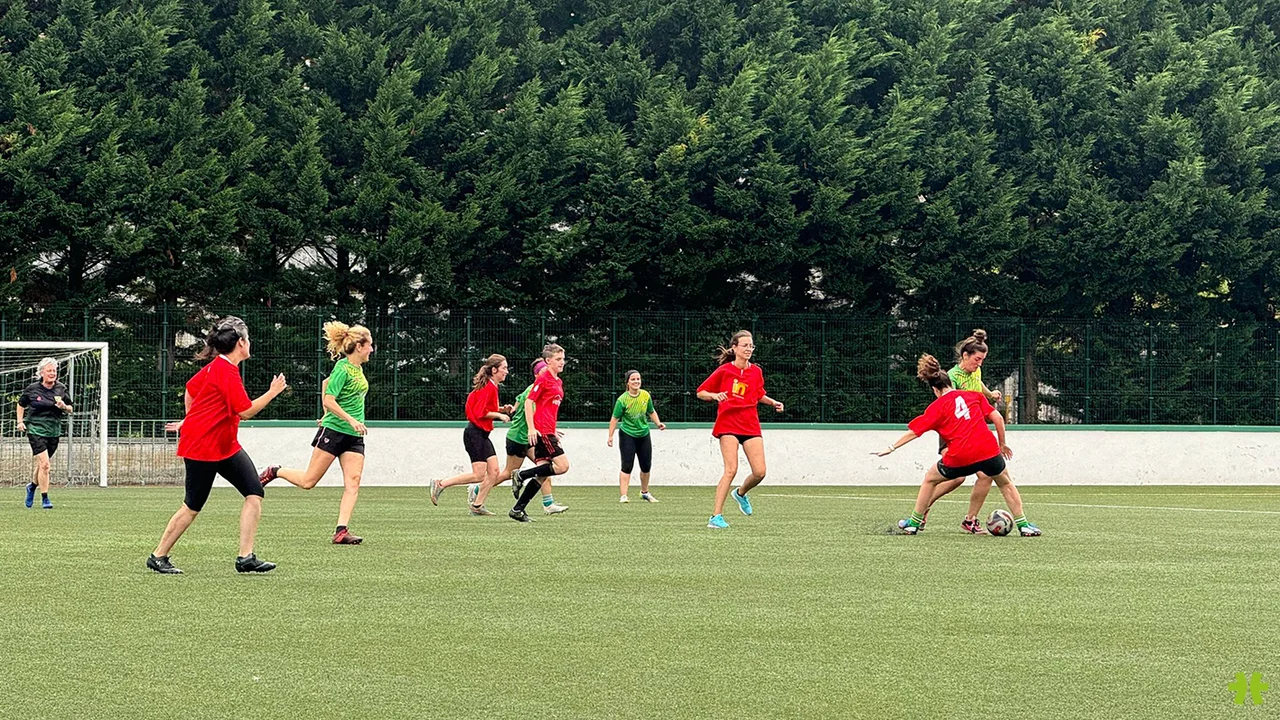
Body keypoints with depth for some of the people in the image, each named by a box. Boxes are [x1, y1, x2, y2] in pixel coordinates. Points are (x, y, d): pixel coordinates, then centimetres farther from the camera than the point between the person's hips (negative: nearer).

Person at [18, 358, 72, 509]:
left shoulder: (61, 389, 3)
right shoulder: (32, 389, -3)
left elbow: (70, 410, 11)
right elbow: (21, 404, 12)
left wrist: (64, 407, -11)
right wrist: (20, 421, 2)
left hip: (54, 431, 4)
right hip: (36, 430, -4)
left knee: (41, 464, 14)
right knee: (45, 464, -16)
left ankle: (33, 486, 45)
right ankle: (44, 499, -8)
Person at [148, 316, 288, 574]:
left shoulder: (217, 366, 8)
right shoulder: (226, 372, -21)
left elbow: (190, 389, 21)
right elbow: (246, 411, -23)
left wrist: (190, 421, 32)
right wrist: (273, 392, -12)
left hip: (226, 445, 10)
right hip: (202, 448, -10)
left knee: (254, 493, -4)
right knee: (192, 507, 0)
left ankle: (246, 557, -6)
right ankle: (158, 557, 16)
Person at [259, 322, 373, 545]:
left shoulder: (358, 368, 11)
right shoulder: (343, 369, -15)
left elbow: (326, 382, 26)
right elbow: (328, 401, -21)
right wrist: (351, 420, -25)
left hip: (354, 436, 8)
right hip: (333, 431, -8)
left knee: (353, 481, -9)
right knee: (308, 481, -2)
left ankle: (341, 531, -14)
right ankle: (275, 472, 24)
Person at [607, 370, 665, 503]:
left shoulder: (646, 396, -4)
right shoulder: (622, 400, -17)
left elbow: (651, 412, 12)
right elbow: (615, 418, -12)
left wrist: (658, 423, -4)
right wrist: (610, 436, -15)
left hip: (644, 435, 5)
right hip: (628, 436, -5)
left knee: (646, 466, 14)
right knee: (627, 466, -12)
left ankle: (644, 492, 34)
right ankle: (623, 496, -12)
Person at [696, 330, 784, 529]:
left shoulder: (756, 371, 8)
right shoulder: (724, 370, -4)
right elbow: (700, 393, 2)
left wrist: (773, 402, 6)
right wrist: (715, 395, -18)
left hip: (751, 426, 4)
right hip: (728, 424, -4)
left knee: (759, 472, -5)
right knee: (731, 469, -18)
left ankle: (741, 493, 29)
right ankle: (716, 516, -14)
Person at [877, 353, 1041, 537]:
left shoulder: (937, 406, 7)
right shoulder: (974, 396, 14)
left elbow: (914, 431, 5)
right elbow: (997, 418, 8)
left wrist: (891, 448, 10)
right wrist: (1002, 443, 20)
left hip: (959, 458, -2)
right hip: (988, 451, 2)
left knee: (930, 479, 24)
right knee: (1006, 484, 27)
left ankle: (914, 523, 26)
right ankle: (1023, 525, 24)